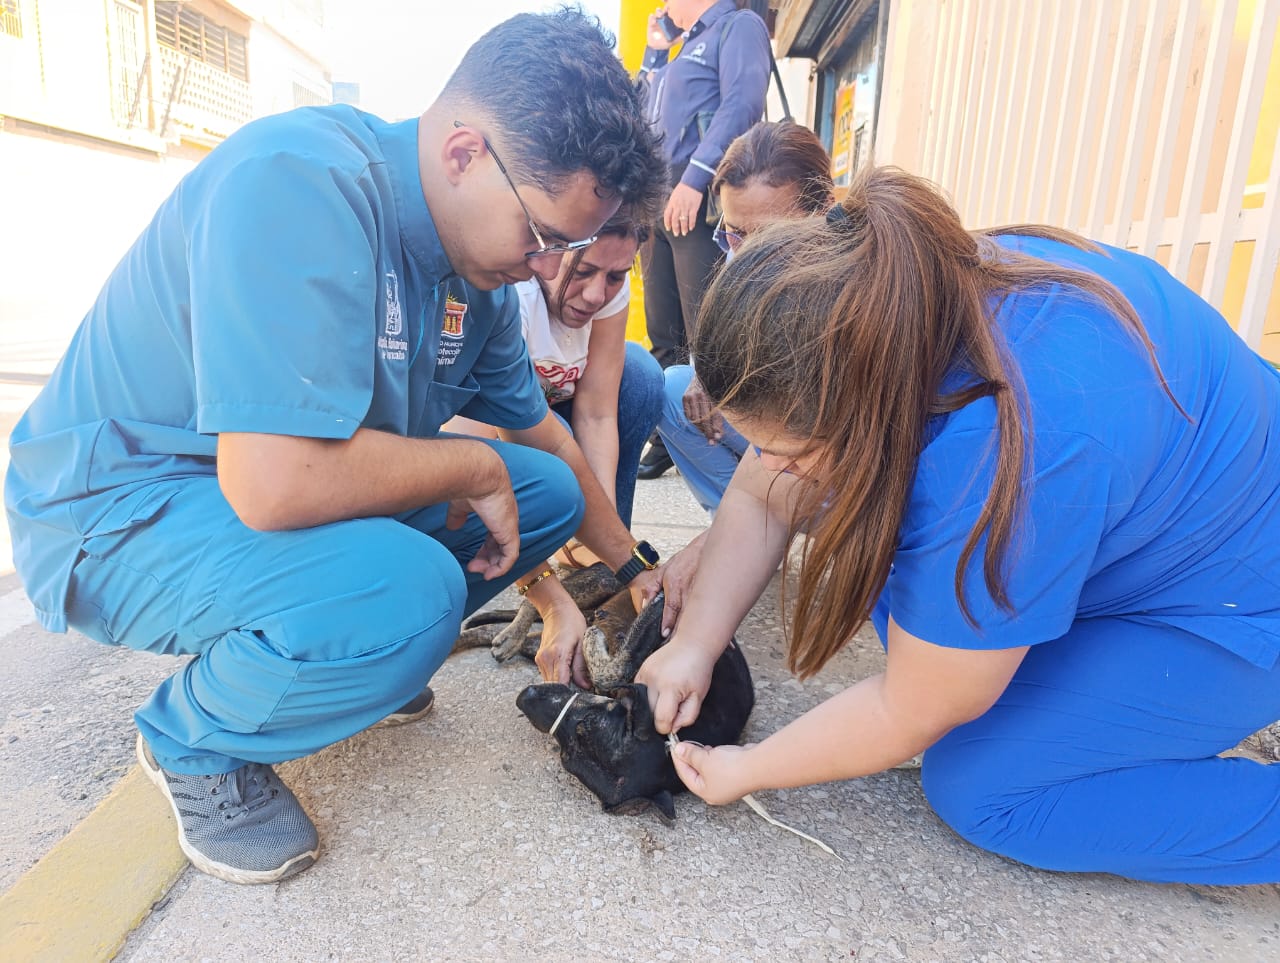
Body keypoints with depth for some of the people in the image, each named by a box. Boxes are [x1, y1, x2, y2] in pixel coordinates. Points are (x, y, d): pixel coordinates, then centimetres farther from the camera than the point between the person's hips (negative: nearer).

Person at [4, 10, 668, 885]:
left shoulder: (480, 263, -3)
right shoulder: (299, 182, -28)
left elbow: (539, 430, 10)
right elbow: (278, 484, -37)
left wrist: (634, 571, 14)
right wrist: (476, 469, -21)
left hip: (319, 488, 8)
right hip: (120, 513, -7)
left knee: (549, 491, 0)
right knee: (406, 593, -33)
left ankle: (361, 655, 15)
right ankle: (193, 741, -2)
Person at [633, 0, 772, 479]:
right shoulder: (685, 49, 30)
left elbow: (742, 104, -12)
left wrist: (694, 178, -21)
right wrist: (654, 51, 26)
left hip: (701, 200, -8)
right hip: (658, 201, 8)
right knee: (665, 335, 6)